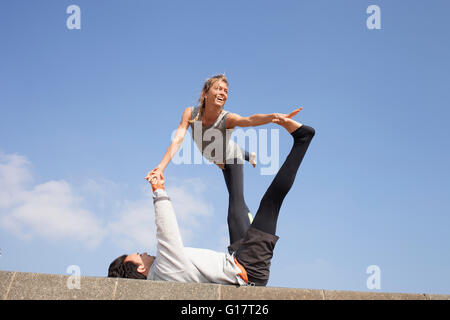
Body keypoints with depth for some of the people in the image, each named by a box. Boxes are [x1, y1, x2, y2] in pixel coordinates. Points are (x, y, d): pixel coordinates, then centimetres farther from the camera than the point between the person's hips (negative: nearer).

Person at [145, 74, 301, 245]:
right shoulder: (191, 113, -33)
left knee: (236, 209, -16)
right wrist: (161, 167, -53)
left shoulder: (227, 118, -42)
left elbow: (250, 120, -62)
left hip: (231, 159, -4)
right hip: (214, 157, 5)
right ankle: (249, 156, 76)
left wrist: (274, 116, -83)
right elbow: (177, 140, -40)